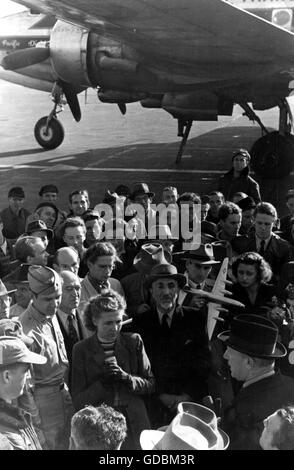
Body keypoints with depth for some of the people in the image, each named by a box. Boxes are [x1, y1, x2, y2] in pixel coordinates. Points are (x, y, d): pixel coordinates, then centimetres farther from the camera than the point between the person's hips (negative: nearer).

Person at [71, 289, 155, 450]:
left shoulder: (134, 341, 0)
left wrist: (126, 378, -15)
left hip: (134, 424, 2)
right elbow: (78, 401, -4)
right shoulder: (81, 350, -4)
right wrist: (102, 383, -19)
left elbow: (150, 385, 3)